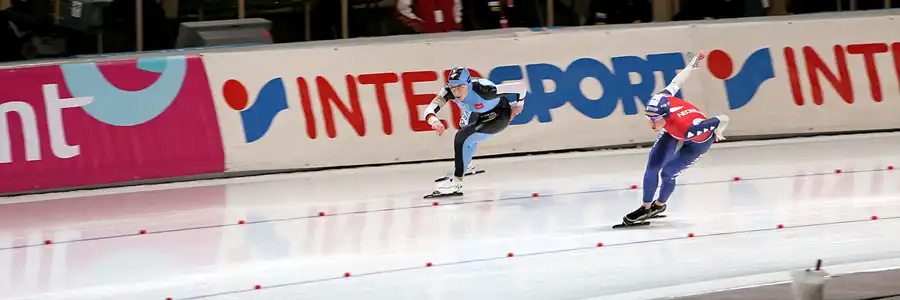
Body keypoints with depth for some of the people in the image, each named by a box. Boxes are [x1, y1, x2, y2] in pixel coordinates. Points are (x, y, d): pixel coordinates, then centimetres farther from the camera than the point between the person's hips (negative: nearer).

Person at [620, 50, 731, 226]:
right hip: (673, 132, 5)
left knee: (667, 173, -3)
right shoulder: (659, 101, -36)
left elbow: (723, 120, -39)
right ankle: (646, 208, 14)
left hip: (698, 141, -5)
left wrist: (718, 133, -14)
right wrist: (693, 64, 0)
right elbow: (675, 84, -20)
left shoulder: (687, 128, -48)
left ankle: (659, 205, 29)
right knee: (653, 165, -4)